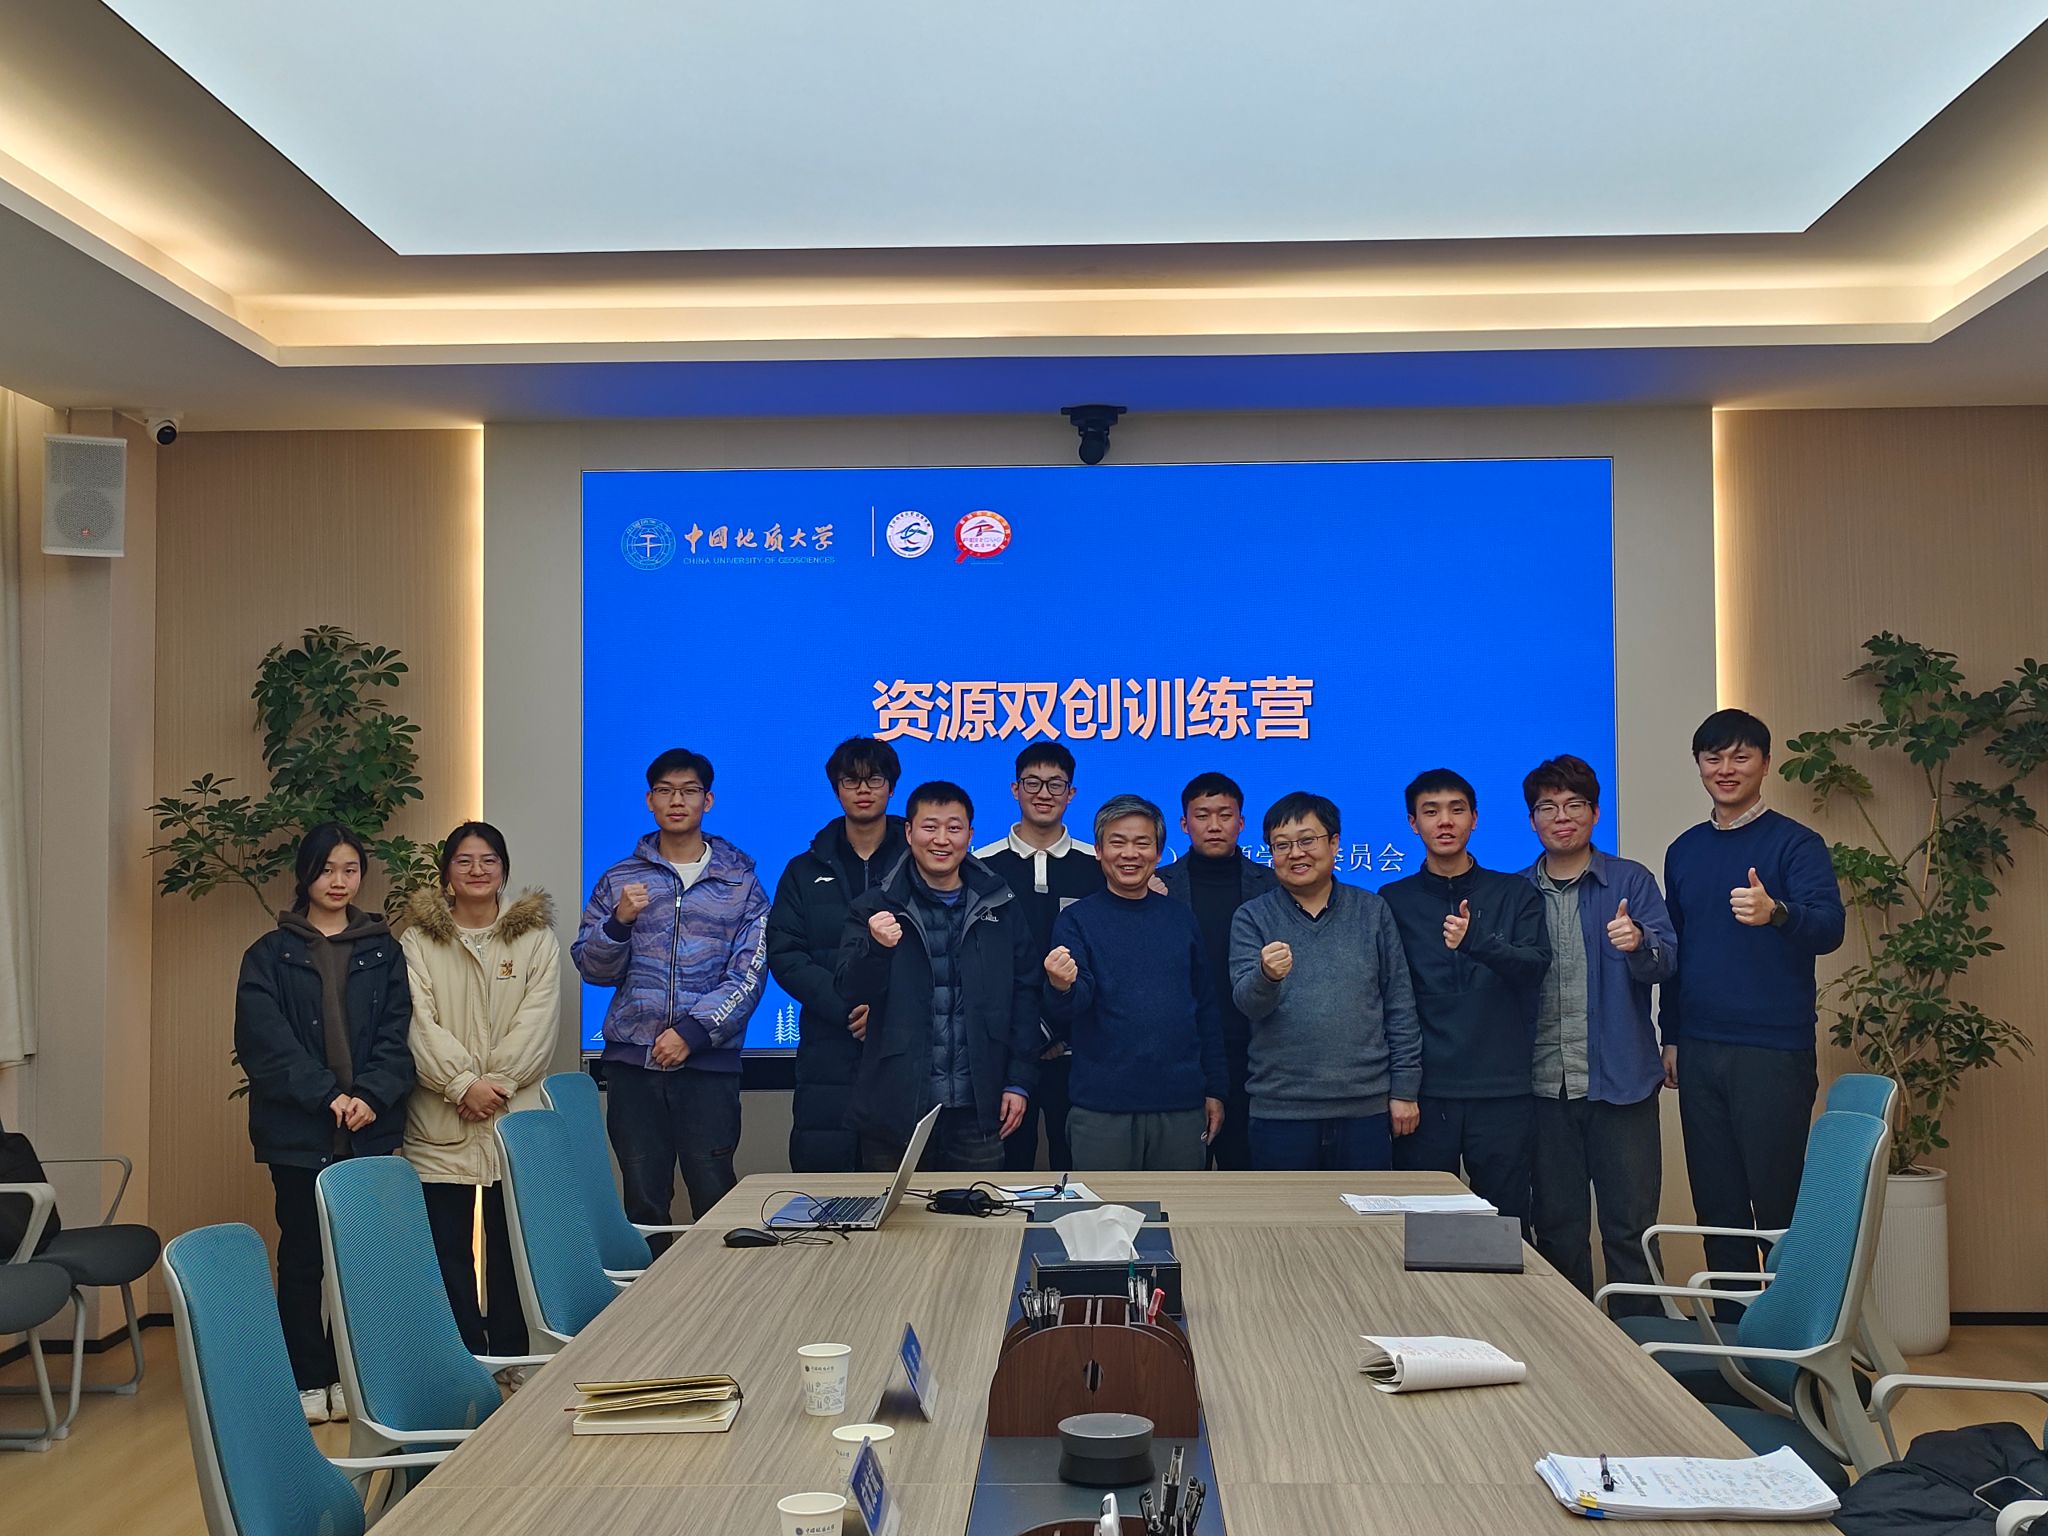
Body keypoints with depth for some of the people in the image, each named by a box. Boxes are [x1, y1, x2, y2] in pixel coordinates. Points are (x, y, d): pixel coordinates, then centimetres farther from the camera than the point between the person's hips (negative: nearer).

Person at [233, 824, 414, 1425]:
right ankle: (309, 1380, 13)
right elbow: (265, 1041, -6)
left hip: (370, 1128, 1)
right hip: (297, 1129, -1)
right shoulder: (270, 954, 5)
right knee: (302, 1253, 3)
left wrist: (371, 1094, -14)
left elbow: (395, 1035, 3)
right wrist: (326, 1094, -16)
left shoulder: (383, 951, 11)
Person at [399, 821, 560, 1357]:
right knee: (446, 1244, 0)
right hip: (439, 1122, 0)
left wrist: (497, 1083, -12)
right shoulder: (418, 941, 7)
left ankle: (509, 1359, 13)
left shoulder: (536, 938, 9)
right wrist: (463, 1084, -14)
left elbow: (537, 1022, -1)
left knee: (511, 1244, 3)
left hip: (515, 1116, 0)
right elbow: (419, 1024, -3)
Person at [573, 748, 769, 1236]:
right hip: (632, 1062, 2)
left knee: (715, 1197, -4)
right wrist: (619, 921, -11)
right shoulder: (619, 880, 11)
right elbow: (592, 969, 8)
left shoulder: (740, 882, 7)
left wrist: (693, 1032, -12)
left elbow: (749, 973, -1)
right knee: (643, 1200, 5)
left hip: (709, 1062, -1)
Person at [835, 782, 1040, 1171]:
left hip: (976, 1109, 1)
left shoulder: (1001, 908, 6)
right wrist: (876, 947, -25)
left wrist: (1019, 1081, 1)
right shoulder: (874, 909, 2)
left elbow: (1025, 994, 7)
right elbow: (851, 994, -5)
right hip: (895, 1108, -1)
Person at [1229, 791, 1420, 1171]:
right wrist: (1267, 976, -30)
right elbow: (1247, 1003, -8)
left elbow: (1399, 1005, 8)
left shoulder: (1372, 912, 7)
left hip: (1366, 1107, 1)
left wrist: (1405, 1089, 4)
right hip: (1280, 1108, -1)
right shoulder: (1252, 918, 4)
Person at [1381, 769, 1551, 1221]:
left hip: (1502, 1090, 0)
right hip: (1425, 1091, 0)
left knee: (1505, 1219, 2)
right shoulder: (1393, 902, 9)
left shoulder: (1515, 894, 10)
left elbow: (1535, 967, -6)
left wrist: (1476, 942, -26)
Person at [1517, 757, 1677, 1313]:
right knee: (1556, 1227, 10)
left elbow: (1665, 962, -8)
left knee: (1630, 1226, 0)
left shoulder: (1631, 882, 3)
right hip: (1545, 1084, 3)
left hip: (1619, 1080, -2)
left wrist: (1638, 944, -29)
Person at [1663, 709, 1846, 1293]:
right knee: (1715, 1203, 11)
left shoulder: (1794, 843, -5)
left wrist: (1777, 913, -41)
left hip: (1774, 1052, -5)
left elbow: (1829, 927, -20)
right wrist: (1671, 1036, 17)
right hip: (1699, 1051, 6)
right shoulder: (1685, 851, 12)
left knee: (1778, 1202, -1)